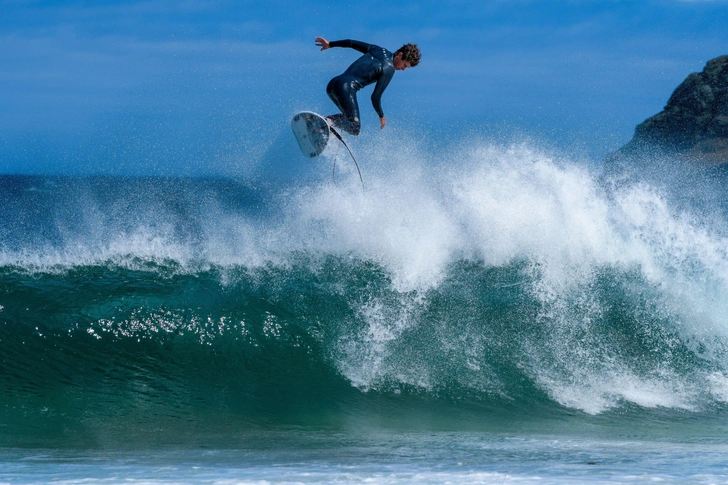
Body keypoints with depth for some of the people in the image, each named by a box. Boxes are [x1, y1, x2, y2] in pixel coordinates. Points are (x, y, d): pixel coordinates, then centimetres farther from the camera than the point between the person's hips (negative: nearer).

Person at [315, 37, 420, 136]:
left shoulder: (379, 51, 16)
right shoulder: (389, 69, -5)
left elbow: (352, 43, 23)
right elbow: (375, 97, -6)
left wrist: (330, 44, 36)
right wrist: (381, 116, 11)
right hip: (346, 88, -9)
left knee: (349, 118, 25)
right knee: (354, 129, -10)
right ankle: (328, 121, -29)